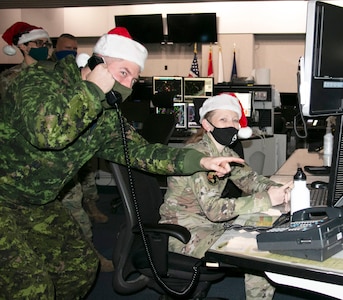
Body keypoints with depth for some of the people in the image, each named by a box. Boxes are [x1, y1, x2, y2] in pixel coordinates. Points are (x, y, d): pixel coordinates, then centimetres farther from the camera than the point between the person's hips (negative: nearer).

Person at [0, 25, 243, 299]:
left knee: (82, 262, 13)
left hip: (38, 204, 8)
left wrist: (200, 161, -10)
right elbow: (47, 132, -41)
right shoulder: (40, 81, -22)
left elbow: (140, 150, 1)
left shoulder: (106, 117, 2)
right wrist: (94, 89, -29)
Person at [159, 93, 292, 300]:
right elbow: (214, 208, -31)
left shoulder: (226, 153, 4)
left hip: (211, 224, 8)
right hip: (183, 232, -8)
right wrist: (266, 199, -33)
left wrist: (276, 190, -22)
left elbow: (250, 179, 0)